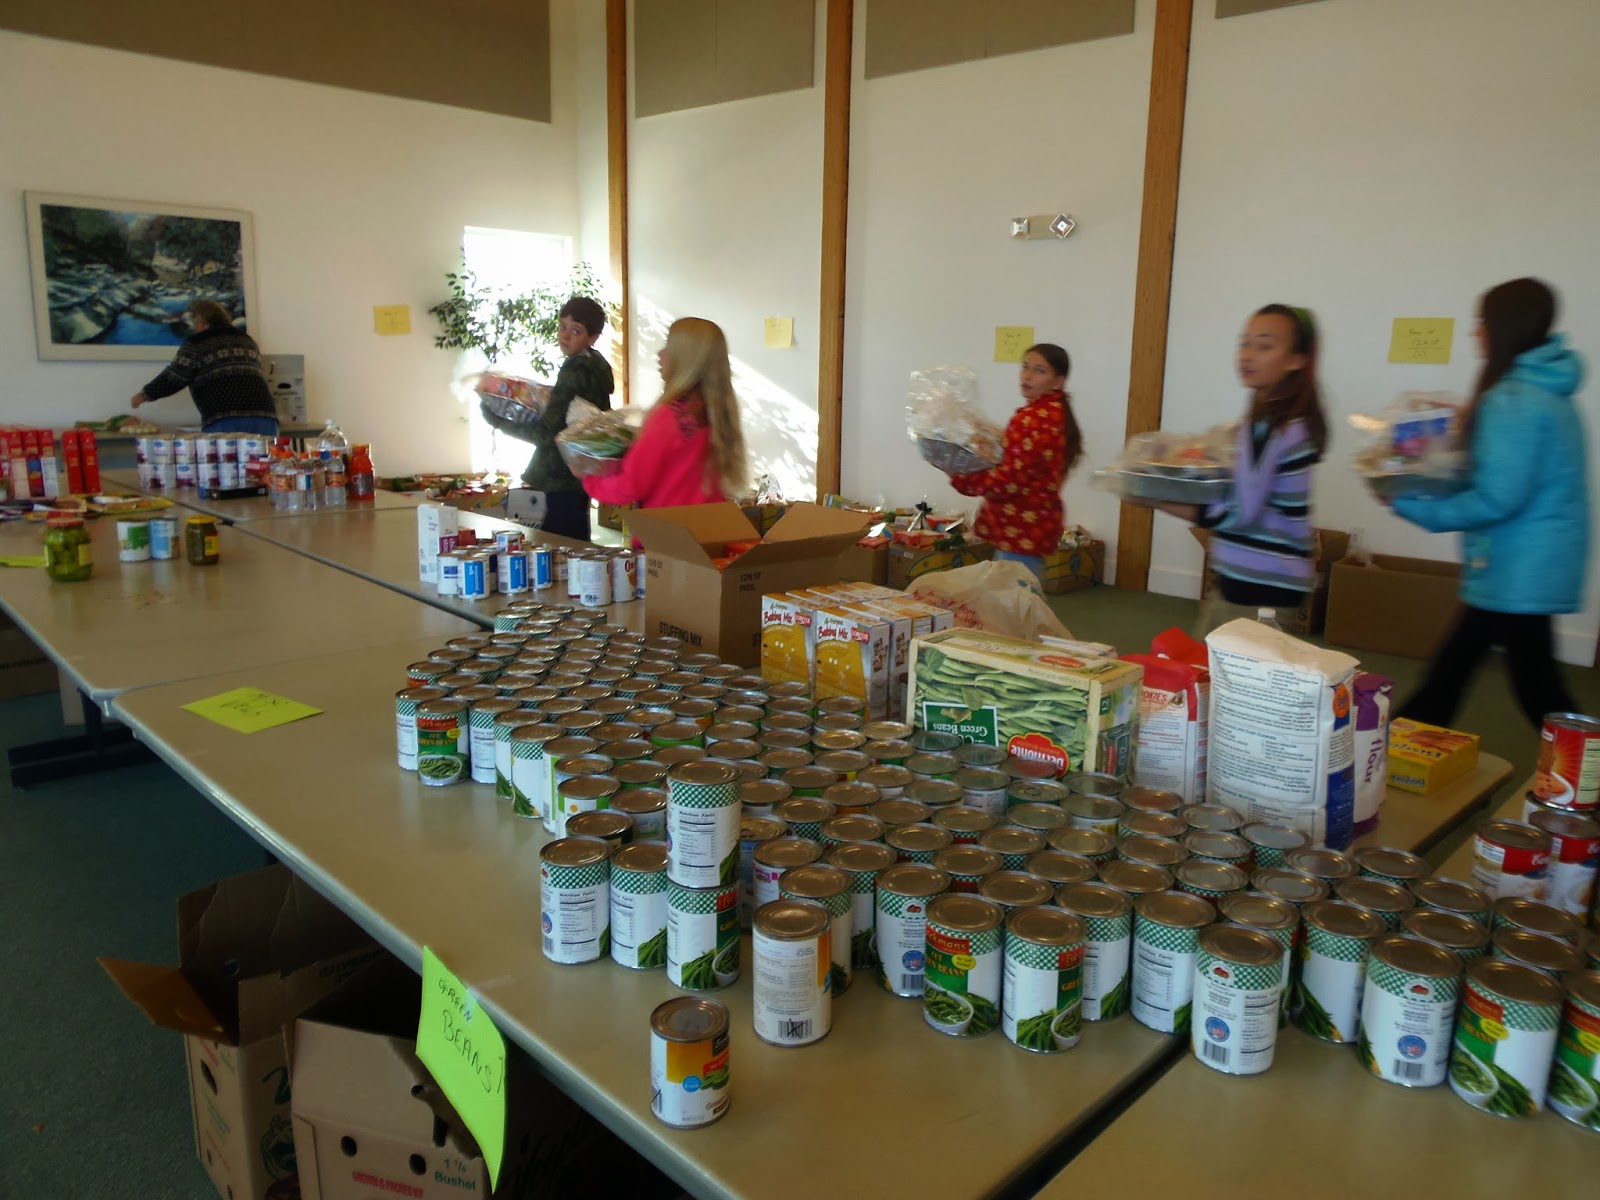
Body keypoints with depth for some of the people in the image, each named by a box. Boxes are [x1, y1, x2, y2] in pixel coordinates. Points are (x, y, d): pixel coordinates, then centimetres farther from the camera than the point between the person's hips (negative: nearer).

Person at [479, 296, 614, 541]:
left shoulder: (575, 371, -17)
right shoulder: (596, 365, 12)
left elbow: (545, 432, -18)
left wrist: (497, 421, -9)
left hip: (561, 479, -10)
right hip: (580, 475, 10)